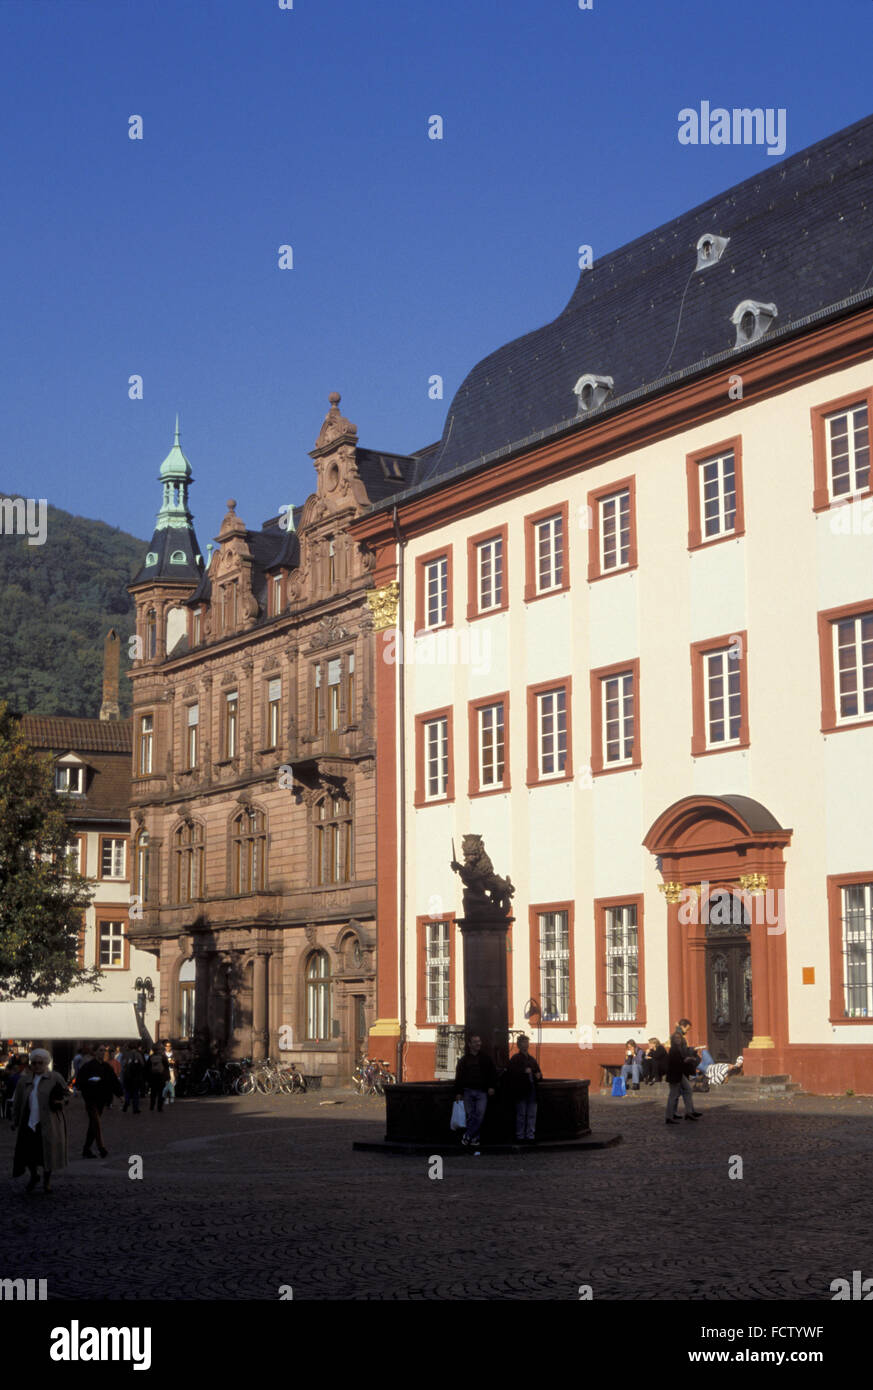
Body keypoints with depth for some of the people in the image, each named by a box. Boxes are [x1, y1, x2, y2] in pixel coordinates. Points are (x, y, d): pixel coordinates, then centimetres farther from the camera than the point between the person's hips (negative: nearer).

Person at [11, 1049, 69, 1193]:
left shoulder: (55, 1078, 0)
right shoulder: (25, 1080, 10)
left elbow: (67, 1094, 7)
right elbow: (17, 1102, 16)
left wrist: (61, 1101, -14)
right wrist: (15, 1121, 14)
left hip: (49, 1123, -3)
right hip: (29, 1122, 3)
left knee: (48, 1151, 1)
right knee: (27, 1152, -1)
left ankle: (46, 1181, 21)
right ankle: (33, 1176, 27)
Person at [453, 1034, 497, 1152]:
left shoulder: (486, 1059, 12)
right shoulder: (464, 1060, 11)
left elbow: (493, 1073, 14)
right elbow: (458, 1077, 9)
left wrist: (491, 1086, 1)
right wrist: (458, 1092, 2)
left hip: (482, 1092, 0)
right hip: (468, 1091, 0)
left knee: (480, 1114, -14)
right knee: (470, 1116, -1)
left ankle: (466, 1136, -7)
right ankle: (474, 1139, 4)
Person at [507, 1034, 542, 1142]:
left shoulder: (532, 1059, 18)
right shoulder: (515, 1059, -1)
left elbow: (538, 1072, 24)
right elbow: (512, 1074, -13)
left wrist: (539, 1076, 1)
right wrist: (524, 1072, -23)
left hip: (532, 1091, 6)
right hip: (521, 1092, -5)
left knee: (532, 1115, 5)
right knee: (521, 1115, -1)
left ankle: (530, 1136, 10)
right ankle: (520, 1136, 6)